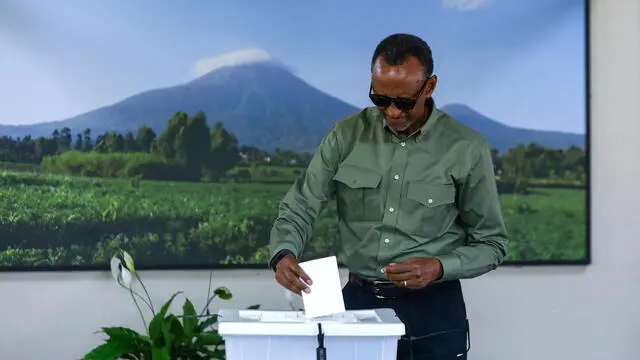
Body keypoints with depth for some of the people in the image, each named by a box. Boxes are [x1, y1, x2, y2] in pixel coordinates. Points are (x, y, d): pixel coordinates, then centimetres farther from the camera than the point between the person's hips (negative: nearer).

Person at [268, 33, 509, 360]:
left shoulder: (466, 150, -8)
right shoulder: (347, 135, -3)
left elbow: (491, 243, -1)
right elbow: (300, 207, -1)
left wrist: (440, 268, -19)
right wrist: (283, 255, -21)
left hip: (433, 312, -2)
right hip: (357, 301, 2)